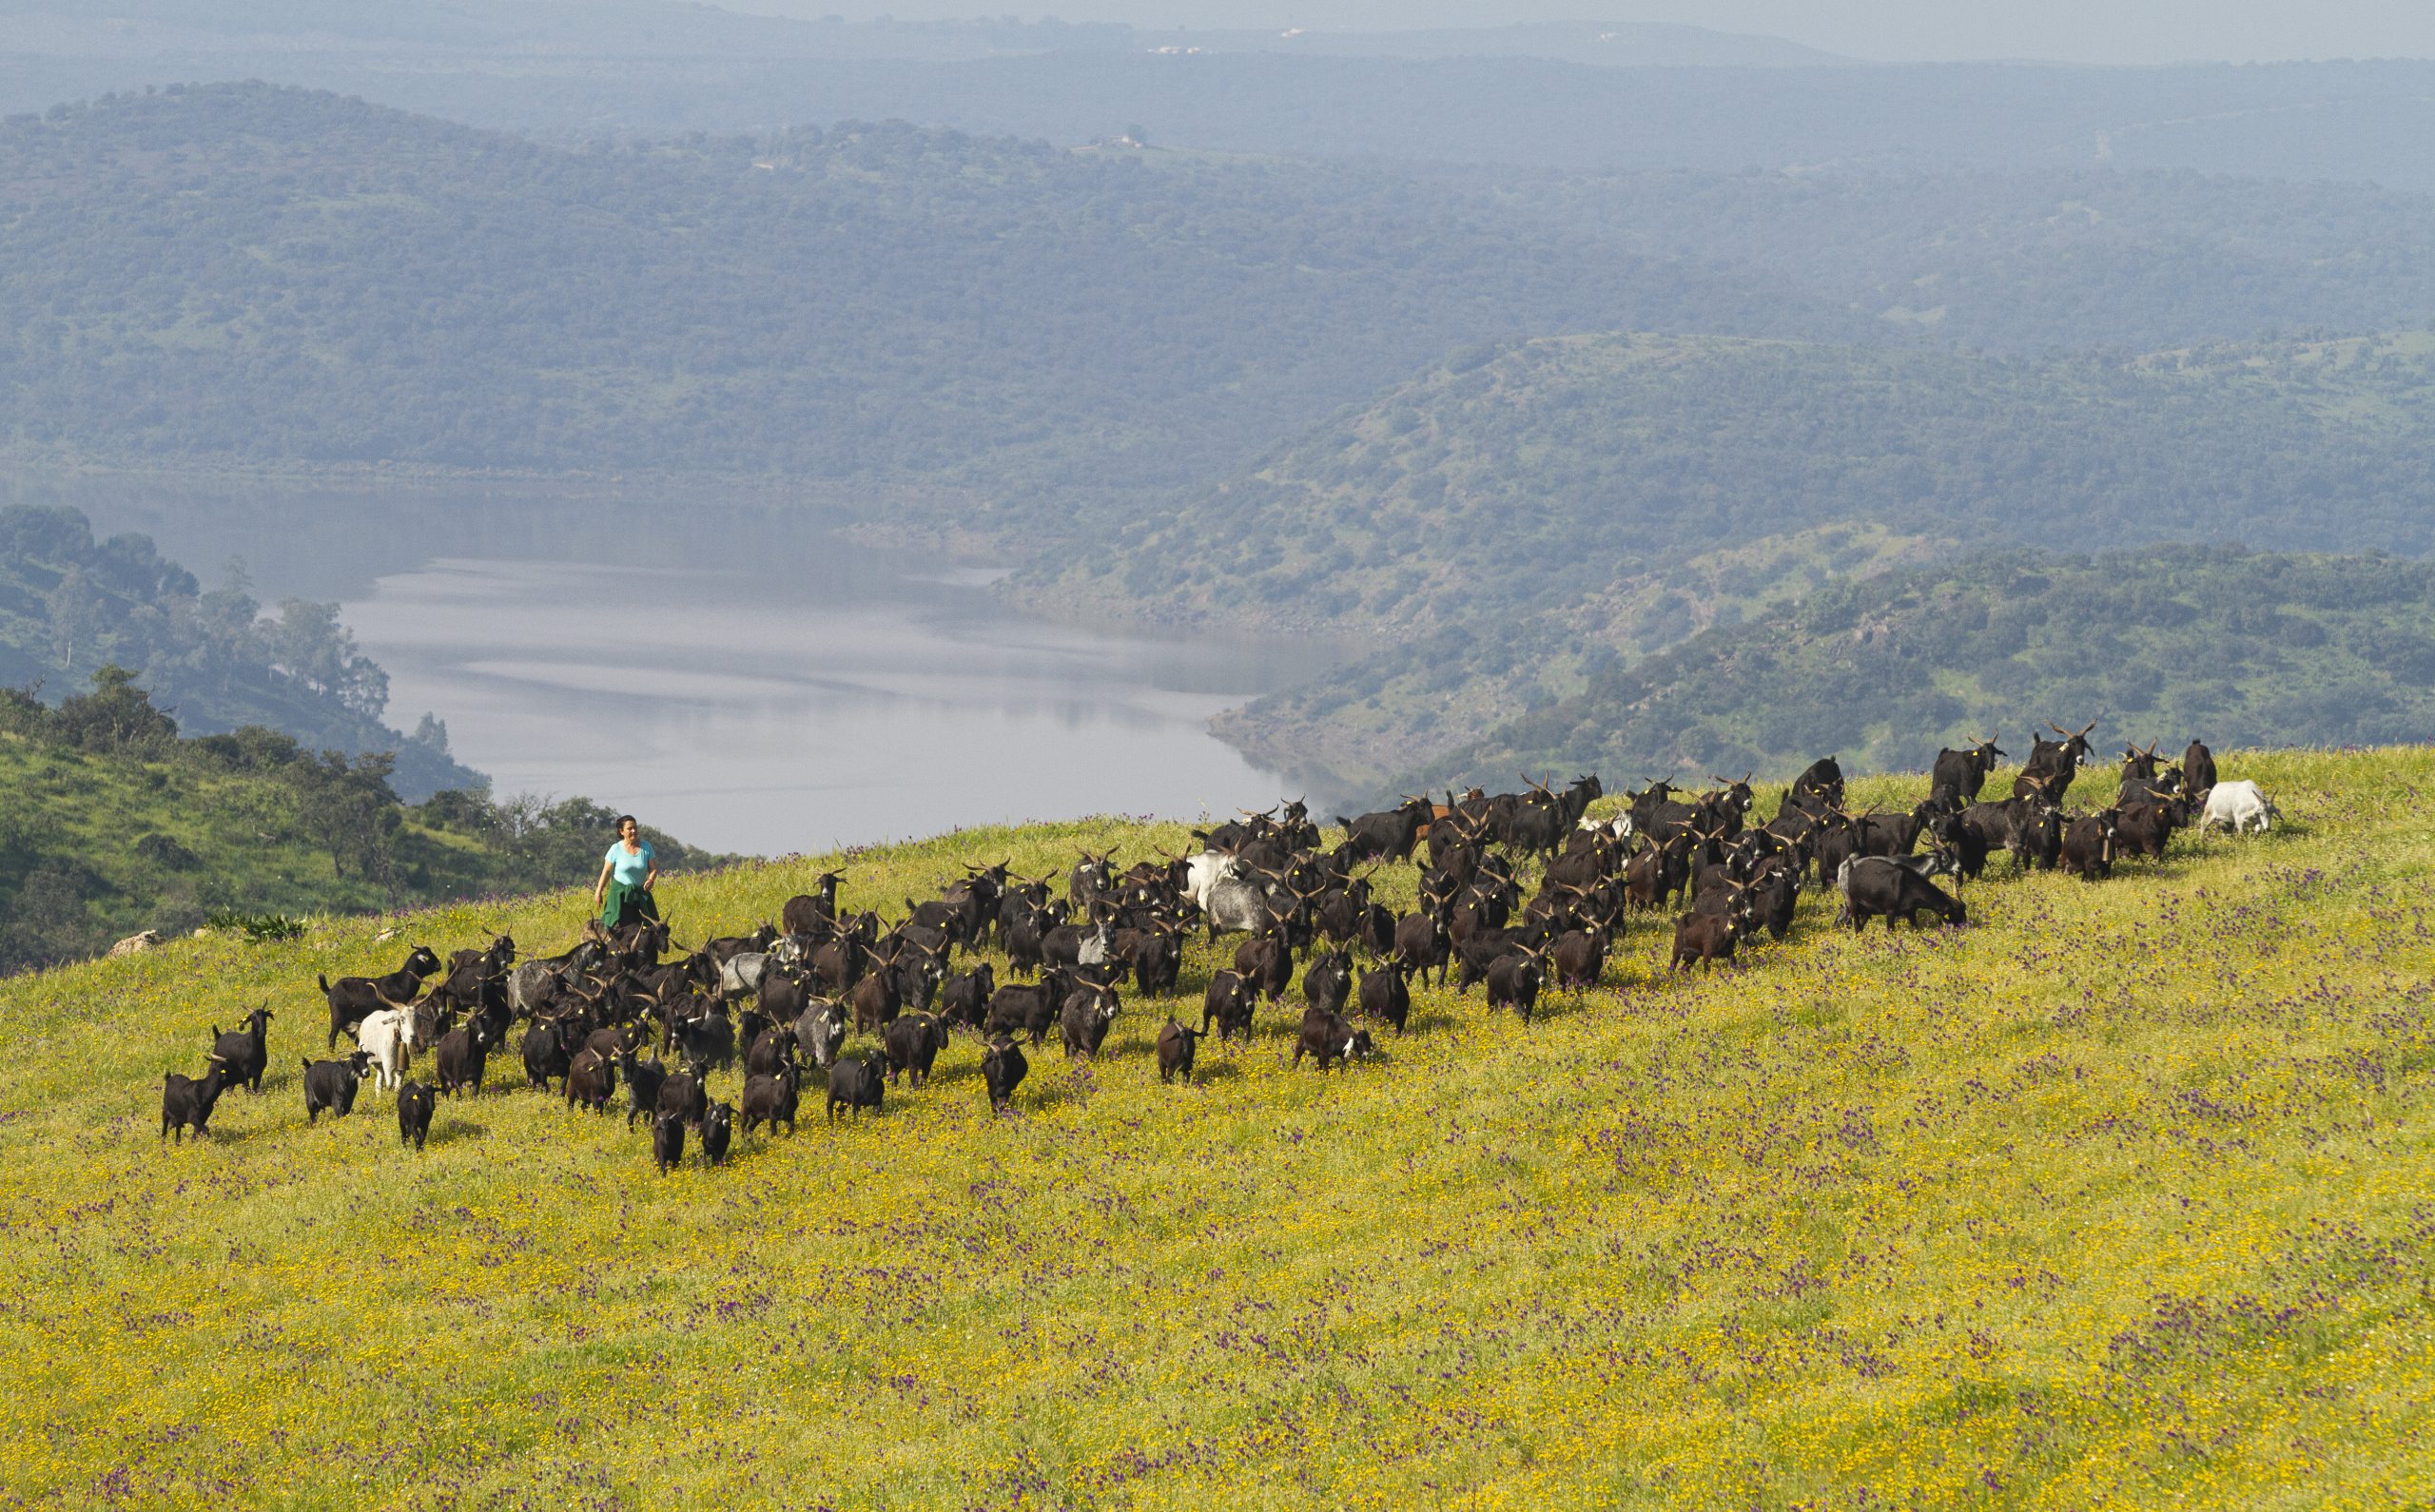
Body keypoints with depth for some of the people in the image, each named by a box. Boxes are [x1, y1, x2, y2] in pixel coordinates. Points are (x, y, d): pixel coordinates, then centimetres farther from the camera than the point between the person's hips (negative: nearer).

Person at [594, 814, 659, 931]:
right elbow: (606, 872, 2)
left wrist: (651, 880, -17)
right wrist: (598, 891, 4)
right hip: (620, 893, -3)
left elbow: (654, 868, 5)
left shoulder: (646, 847, 1)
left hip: (640, 894, 3)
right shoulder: (616, 849, -5)